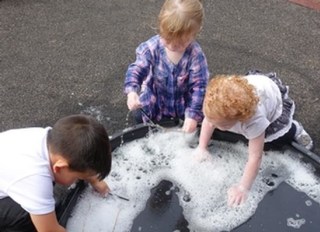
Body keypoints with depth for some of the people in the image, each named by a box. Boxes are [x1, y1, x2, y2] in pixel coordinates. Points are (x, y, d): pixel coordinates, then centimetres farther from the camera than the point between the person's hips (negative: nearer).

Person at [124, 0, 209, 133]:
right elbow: (136, 70, -24)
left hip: (184, 103, 0)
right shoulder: (151, 47, -24)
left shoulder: (195, 54, -27)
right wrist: (132, 92, -46)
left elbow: (199, 85, -24)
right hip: (155, 102, 1)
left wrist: (193, 116, -29)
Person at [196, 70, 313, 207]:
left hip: (275, 100, -5)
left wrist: (243, 188, -44)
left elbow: (255, 157, -45)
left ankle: (294, 129, 24)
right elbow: (209, 120, -16)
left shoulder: (255, 118, -49)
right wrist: (202, 148, -17)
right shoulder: (218, 107, -38)